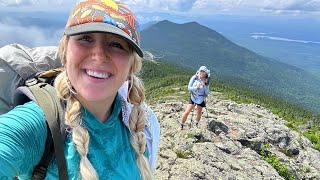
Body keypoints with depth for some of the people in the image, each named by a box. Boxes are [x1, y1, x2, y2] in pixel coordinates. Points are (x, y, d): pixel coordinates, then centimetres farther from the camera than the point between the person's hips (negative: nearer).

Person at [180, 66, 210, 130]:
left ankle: (196, 124, 44)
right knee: (186, 112, -6)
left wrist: (204, 85, -23)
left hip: (201, 99, 2)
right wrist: (195, 88, -28)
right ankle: (181, 125, 14)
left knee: (199, 113, 16)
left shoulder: (206, 81, -8)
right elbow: (189, 87, -11)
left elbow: (207, 93, -10)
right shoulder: (194, 77, -12)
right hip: (193, 97, -1)